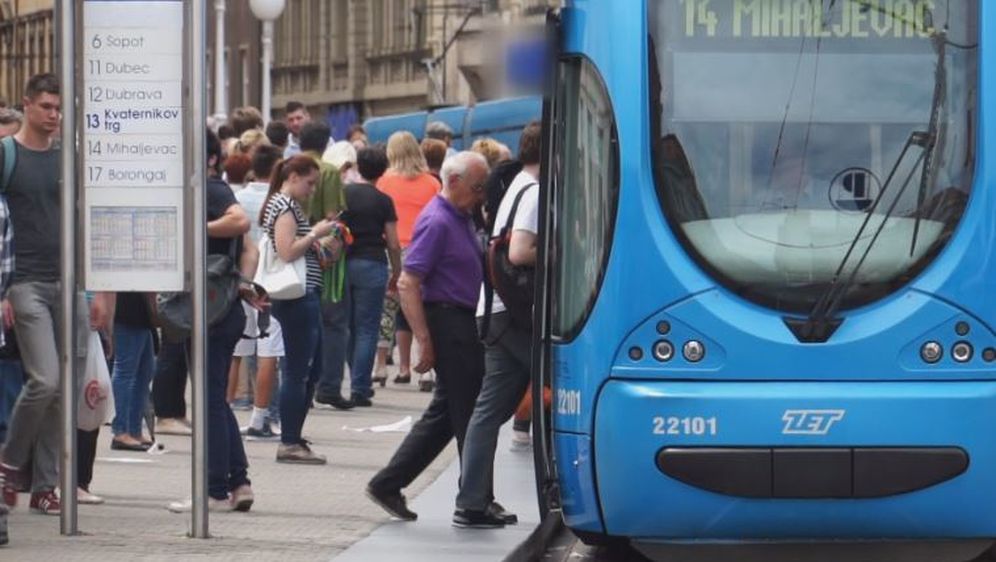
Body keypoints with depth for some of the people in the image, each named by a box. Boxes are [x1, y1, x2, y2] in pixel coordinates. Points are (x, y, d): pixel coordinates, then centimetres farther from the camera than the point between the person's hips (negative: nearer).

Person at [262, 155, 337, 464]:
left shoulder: (289, 205, 20)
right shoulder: (284, 206, -11)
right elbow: (287, 251, -21)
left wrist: (320, 241, 13)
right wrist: (315, 233, -12)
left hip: (304, 297, 11)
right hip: (298, 297, -11)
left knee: (311, 370, 13)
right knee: (298, 372, -8)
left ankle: (293, 438, 17)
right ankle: (289, 443, -6)